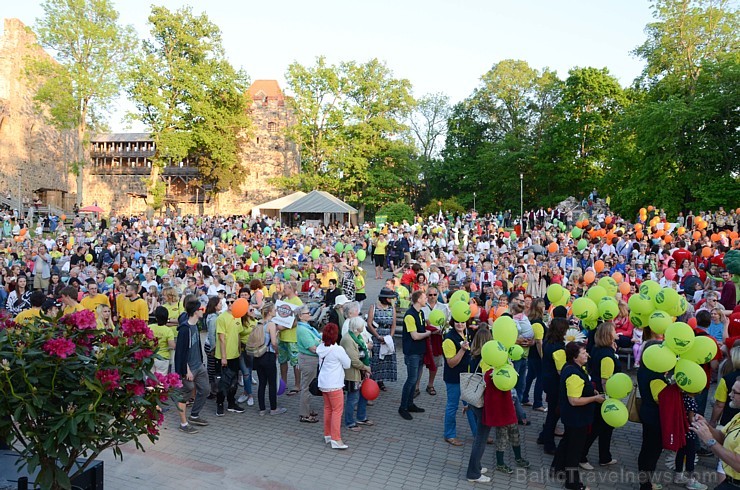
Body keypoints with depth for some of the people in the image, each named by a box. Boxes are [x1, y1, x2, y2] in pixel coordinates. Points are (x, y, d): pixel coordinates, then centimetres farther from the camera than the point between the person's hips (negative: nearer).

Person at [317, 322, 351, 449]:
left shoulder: (321, 347, 0)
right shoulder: (338, 350, -19)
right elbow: (347, 364, -7)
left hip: (323, 383, 7)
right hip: (334, 385, -7)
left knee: (327, 408, 18)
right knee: (337, 410, 0)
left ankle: (327, 435, 27)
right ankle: (336, 439, 1)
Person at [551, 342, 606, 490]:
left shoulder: (571, 367, 1)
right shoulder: (574, 374, -32)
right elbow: (574, 400, -32)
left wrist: (591, 391, 6)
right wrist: (595, 398, -23)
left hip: (572, 416, 10)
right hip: (577, 418, -10)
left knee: (567, 440, 26)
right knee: (575, 447, 6)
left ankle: (557, 467, 44)